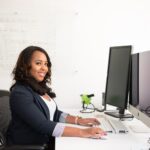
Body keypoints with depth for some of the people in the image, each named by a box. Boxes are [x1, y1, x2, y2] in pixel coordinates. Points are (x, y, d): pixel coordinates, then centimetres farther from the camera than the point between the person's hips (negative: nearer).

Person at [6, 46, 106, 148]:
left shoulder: (41, 88, 9)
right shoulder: (20, 93, -19)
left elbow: (54, 114, 13)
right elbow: (43, 126, -26)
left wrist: (79, 120, -3)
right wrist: (83, 132, -30)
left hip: (47, 142, 8)